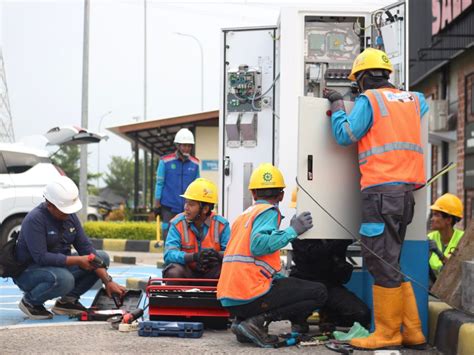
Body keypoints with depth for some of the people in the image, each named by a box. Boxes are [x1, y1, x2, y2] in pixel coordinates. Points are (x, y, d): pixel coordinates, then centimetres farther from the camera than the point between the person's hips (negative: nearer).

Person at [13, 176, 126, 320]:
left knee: (102, 257, -3)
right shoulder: (34, 220, -23)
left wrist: (108, 281, -12)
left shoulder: (70, 216, -1)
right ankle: (30, 301, -8)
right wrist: (77, 261, -28)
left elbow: (86, 248, -3)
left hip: (59, 266, 8)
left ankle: (68, 300, 2)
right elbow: (41, 258, -29)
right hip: (29, 271, -8)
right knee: (63, 279, -38)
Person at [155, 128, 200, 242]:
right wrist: (157, 205, 0)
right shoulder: (165, 161, 0)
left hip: (188, 208, 2)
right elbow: (159, 184, 2)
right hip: (169, 208, -2)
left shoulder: (195, 163, 8)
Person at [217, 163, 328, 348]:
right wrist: (292, 230, -11)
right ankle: (257, 322, -12)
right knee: (319, 293, -2)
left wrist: (279, 277, 25)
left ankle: (242, 320, 8)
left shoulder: (243, 216, 23)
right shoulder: (269, 211, -2)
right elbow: (259, 245, -21)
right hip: (249, 296, -8)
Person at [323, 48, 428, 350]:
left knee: (382, 263, -4)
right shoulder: (413, 99, 17)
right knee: (389, 263, 14)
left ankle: (387, 333, -2)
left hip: (381, 188, -8)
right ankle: (411, 331, 13)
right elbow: (425, 108, 39)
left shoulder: (369, 100, -3)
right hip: (406, 189, 8)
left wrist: (337, 104, 7)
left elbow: (345, 135, -6)